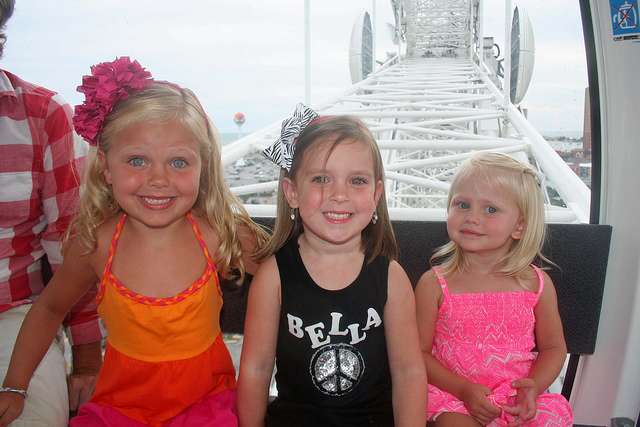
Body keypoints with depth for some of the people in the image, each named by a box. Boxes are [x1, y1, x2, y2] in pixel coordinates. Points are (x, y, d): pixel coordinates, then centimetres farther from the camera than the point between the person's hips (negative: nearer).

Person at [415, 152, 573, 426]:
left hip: (518, 401, 4)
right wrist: (464, 389, -16)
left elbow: (554, 347, 9)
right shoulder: (434, 284, -6)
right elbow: (420, 351, -4)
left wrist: (534, 386, -9)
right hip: (453, 395, -3)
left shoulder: (537, 283, 0)